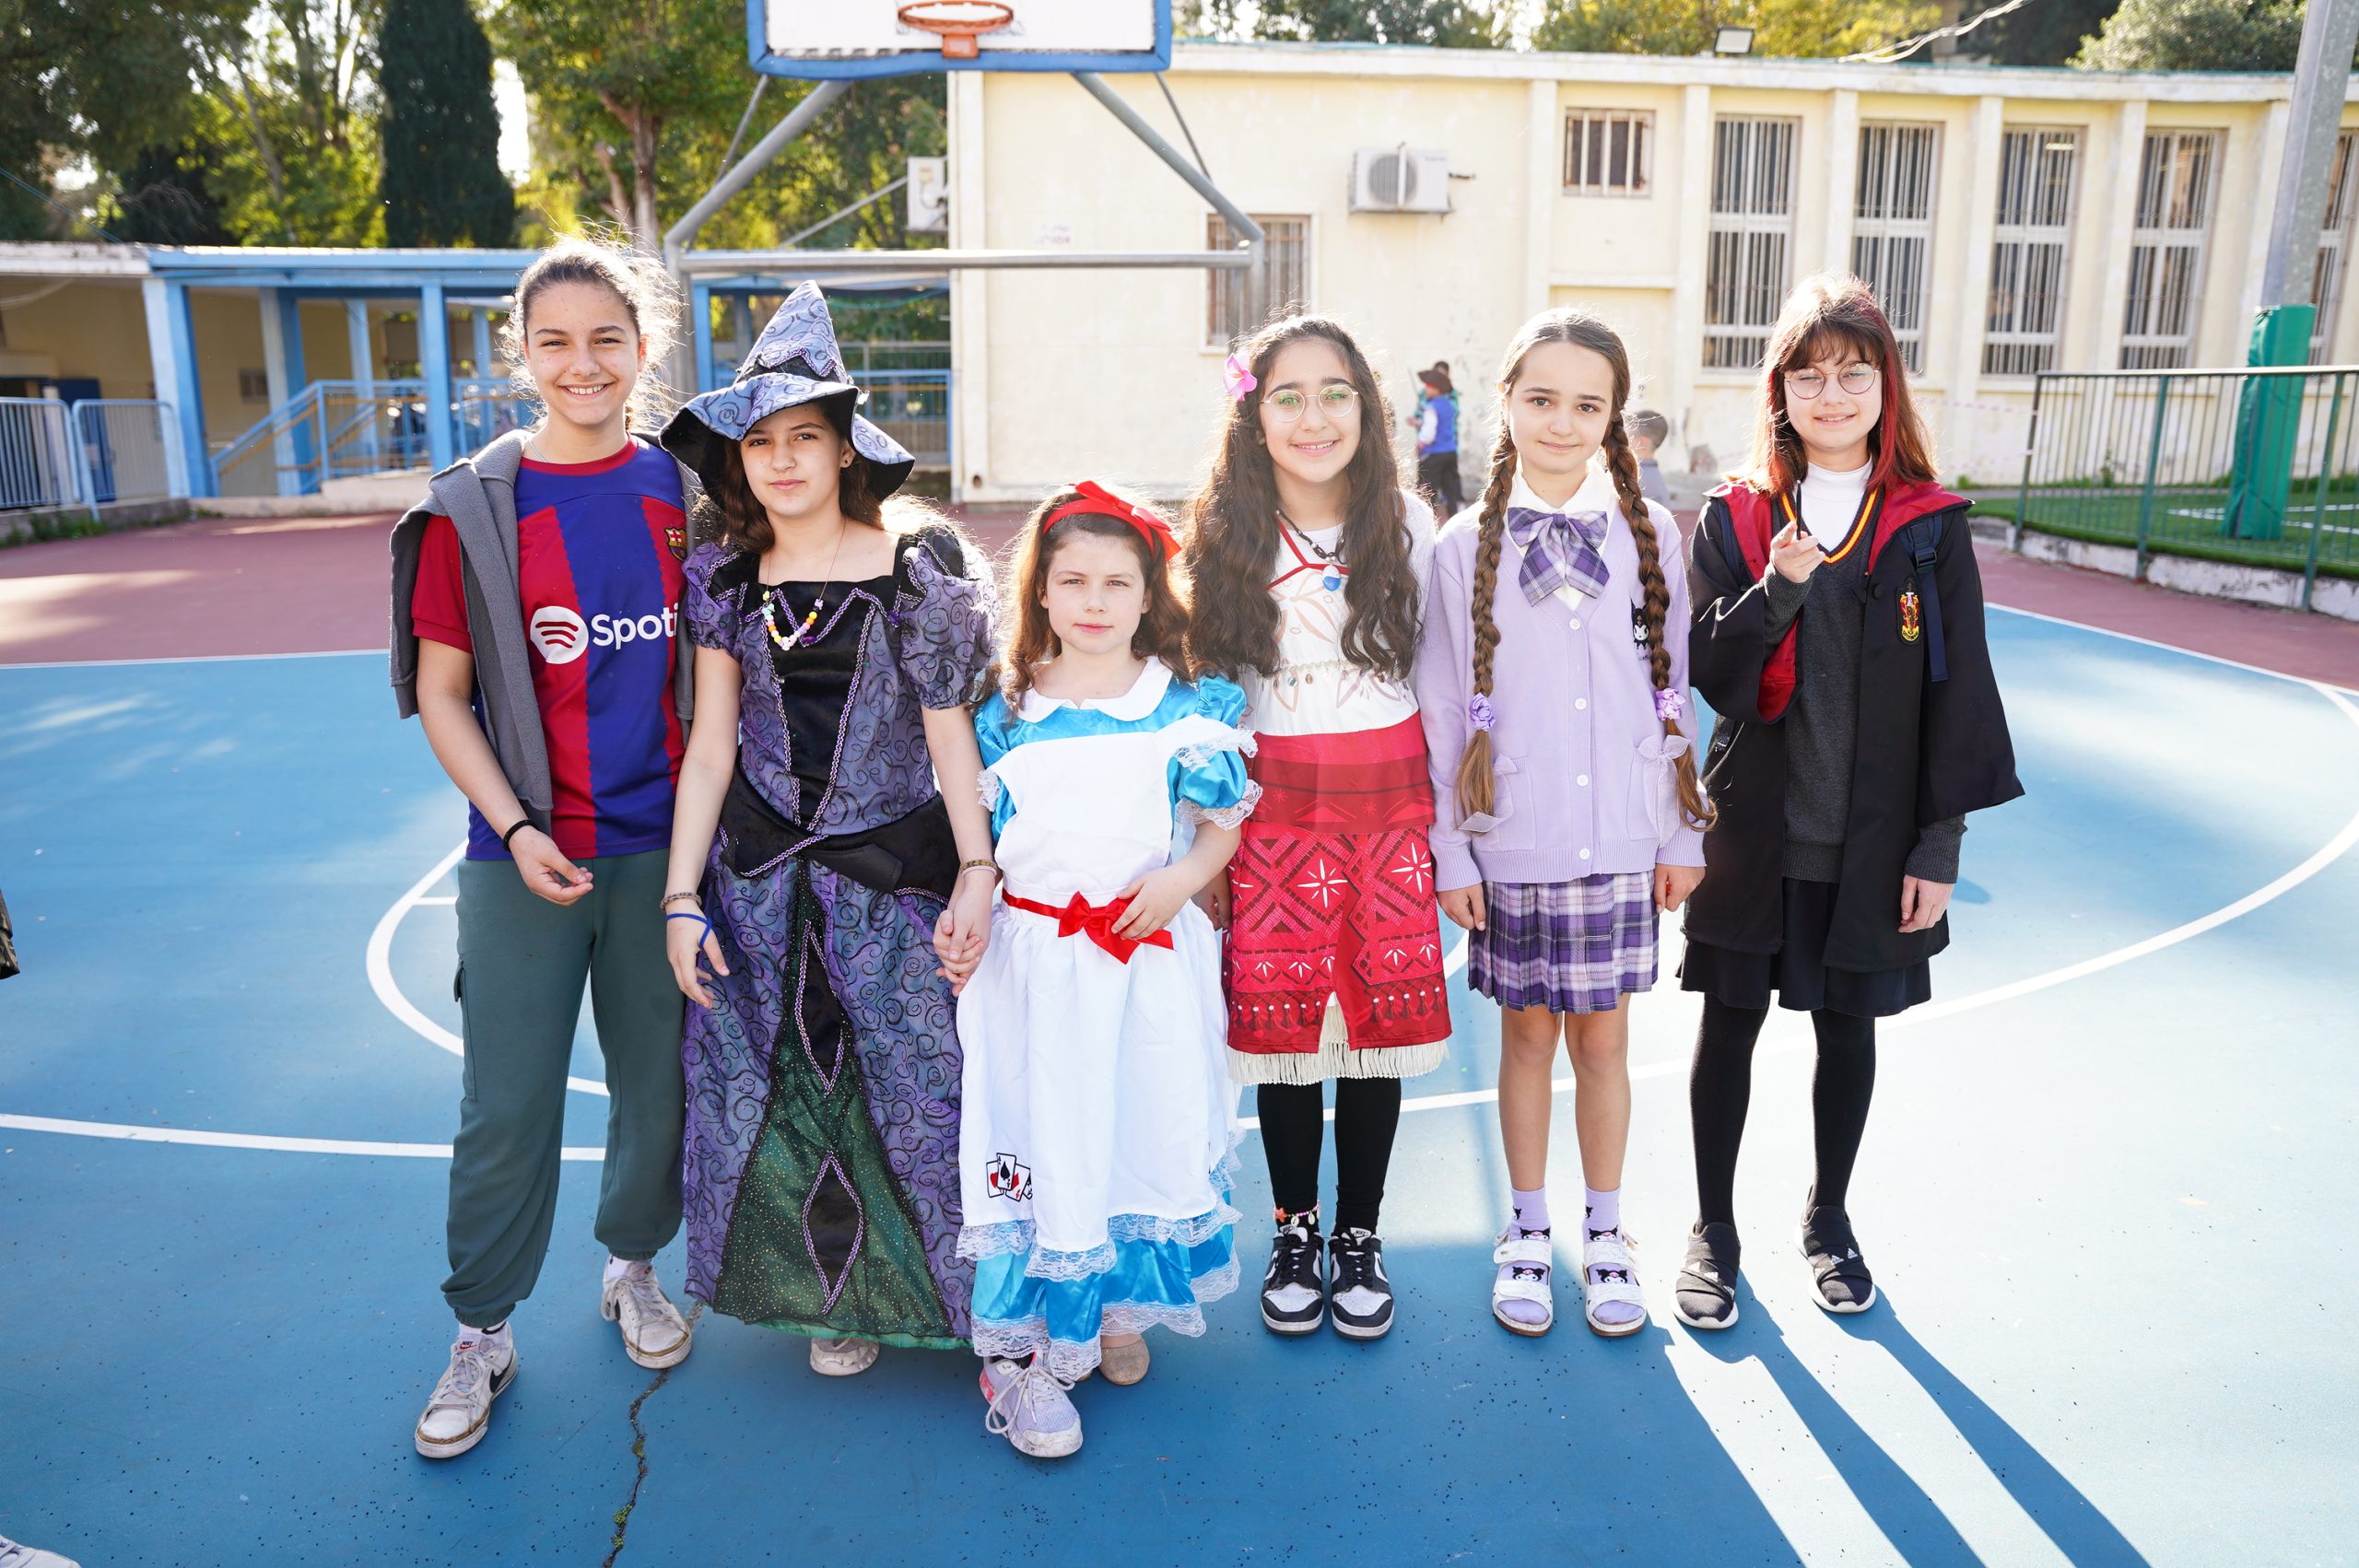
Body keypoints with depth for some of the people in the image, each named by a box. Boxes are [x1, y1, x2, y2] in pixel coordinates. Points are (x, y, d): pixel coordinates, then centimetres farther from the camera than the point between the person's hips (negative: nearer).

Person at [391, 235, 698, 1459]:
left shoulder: (684, 491, 3)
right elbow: (440, 693, -2)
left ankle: (634, 1267, 37)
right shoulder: (473, 507, -4)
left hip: (660, 846, 2)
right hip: (524, 856, -2)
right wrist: (516, 829, -12)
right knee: (507, 1108, 5)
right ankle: (481, 1336, 25)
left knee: (661, 1083, 13)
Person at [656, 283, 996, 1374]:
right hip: (760, 873, 3)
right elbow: (711, 743, 3)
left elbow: (949, 726, -5)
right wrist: (683, 898, 0)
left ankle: (964, 1286, 26)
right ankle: (839, 1294, 30)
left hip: (897, 868, -3)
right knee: (785, 1086, 9)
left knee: (922, 1079, 3)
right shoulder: (726, 577, 4)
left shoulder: (918, 564, -5)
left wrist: (977, 868, -12)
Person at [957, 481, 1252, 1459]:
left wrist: (1180, 881, -13)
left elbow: (1224, 825, 4)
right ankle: (1021, 1348, 10)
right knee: (1036, 1137, -1)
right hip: (1034, 957, -1)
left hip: (1150, 955, 1)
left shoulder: (1186, 707, 1)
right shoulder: (1008, 710, 2)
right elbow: (976, 838, 8)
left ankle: (1119, 1307, 31)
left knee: (1149, 1126, 8)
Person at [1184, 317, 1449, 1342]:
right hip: (1273, 807, 0)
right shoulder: (1222, 537, 0)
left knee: (1382, 1019, 5)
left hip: (1390, 804, 1)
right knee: (1280, 1021, 4)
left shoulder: (1408, 526, 2)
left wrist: (1448, 821, 5)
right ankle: (1295, 1232, 25)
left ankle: (1360, 1237, 24)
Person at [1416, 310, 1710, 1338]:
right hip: (1512, 845, -1)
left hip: (1621, 840, 1)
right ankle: (1527, 1233, 29)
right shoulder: (1465, 549, -3)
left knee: (1603, 1037, 10)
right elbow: (1442, 712, -1)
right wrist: (1451, 853, -3)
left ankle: (1604, 1235, 29)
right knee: (1527, 1033, 11)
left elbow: (1673, 693, 5)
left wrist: (1682, 836, 5)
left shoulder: (1650, 535, 1)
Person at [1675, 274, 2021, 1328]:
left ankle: (1829, 1216, 37)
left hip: (1872, 837, 0)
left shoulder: (1930, 527, -2)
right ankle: (1713, 1230, 26)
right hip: (1753, 829, 0)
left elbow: (1957, 694, -1)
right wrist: (1778, 591, -22)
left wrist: (1938, 846, -5)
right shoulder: (1734, 518, -1)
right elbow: (1711, 677, -6)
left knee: (1848, 1029, 14)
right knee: (1730, 1024, 8)